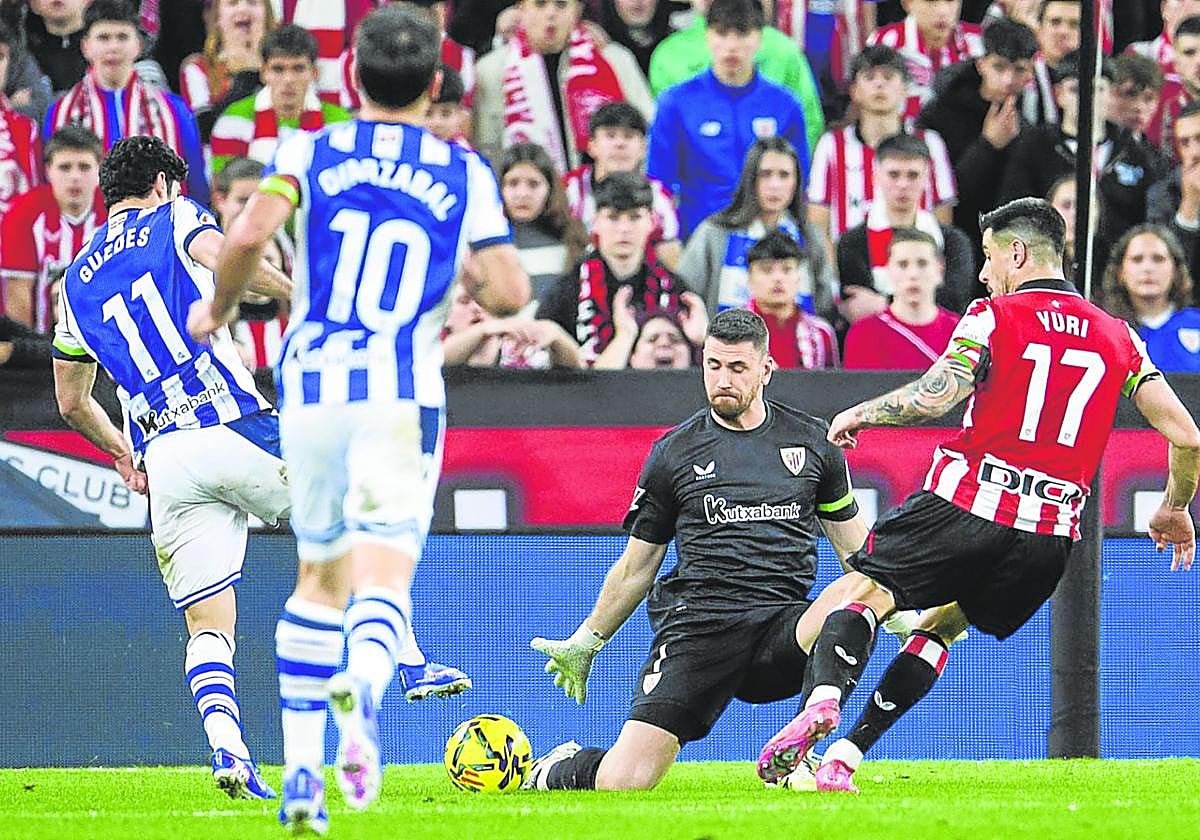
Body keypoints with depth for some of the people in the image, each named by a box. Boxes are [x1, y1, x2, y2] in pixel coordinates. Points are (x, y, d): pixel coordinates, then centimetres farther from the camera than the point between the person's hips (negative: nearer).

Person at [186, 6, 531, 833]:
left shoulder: (310, 154, 4)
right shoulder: (466, 174, 5)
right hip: (402, 396, -2)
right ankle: (364, 681, -46)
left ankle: (302, 770, 12)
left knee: (321, 576, 18)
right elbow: (509, 292, -1)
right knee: (383, 577, -10)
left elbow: (250, 233, -12)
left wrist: (219, 307, 6)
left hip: (310, 388, 2)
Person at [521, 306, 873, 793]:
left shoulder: (812, 442, 12)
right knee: (623, 781, -18)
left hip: (782, 623, 2)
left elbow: (853, 544, 21)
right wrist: (585, 643, 21)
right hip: (698, 621, -1)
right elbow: (636, 567, 19)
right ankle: (557, 771, 19)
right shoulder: (673, 453, 9)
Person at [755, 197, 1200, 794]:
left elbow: (935, 396, -14)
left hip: (967, 503, -5)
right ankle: (843, 758, 8)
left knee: (863, 593, 3)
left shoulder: (993, 317, 0)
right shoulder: (1119, 337, 14)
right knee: (940, 626, 20)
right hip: (1050, 533, 5)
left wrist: (858, 414, 3)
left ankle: (821, 700, -28)